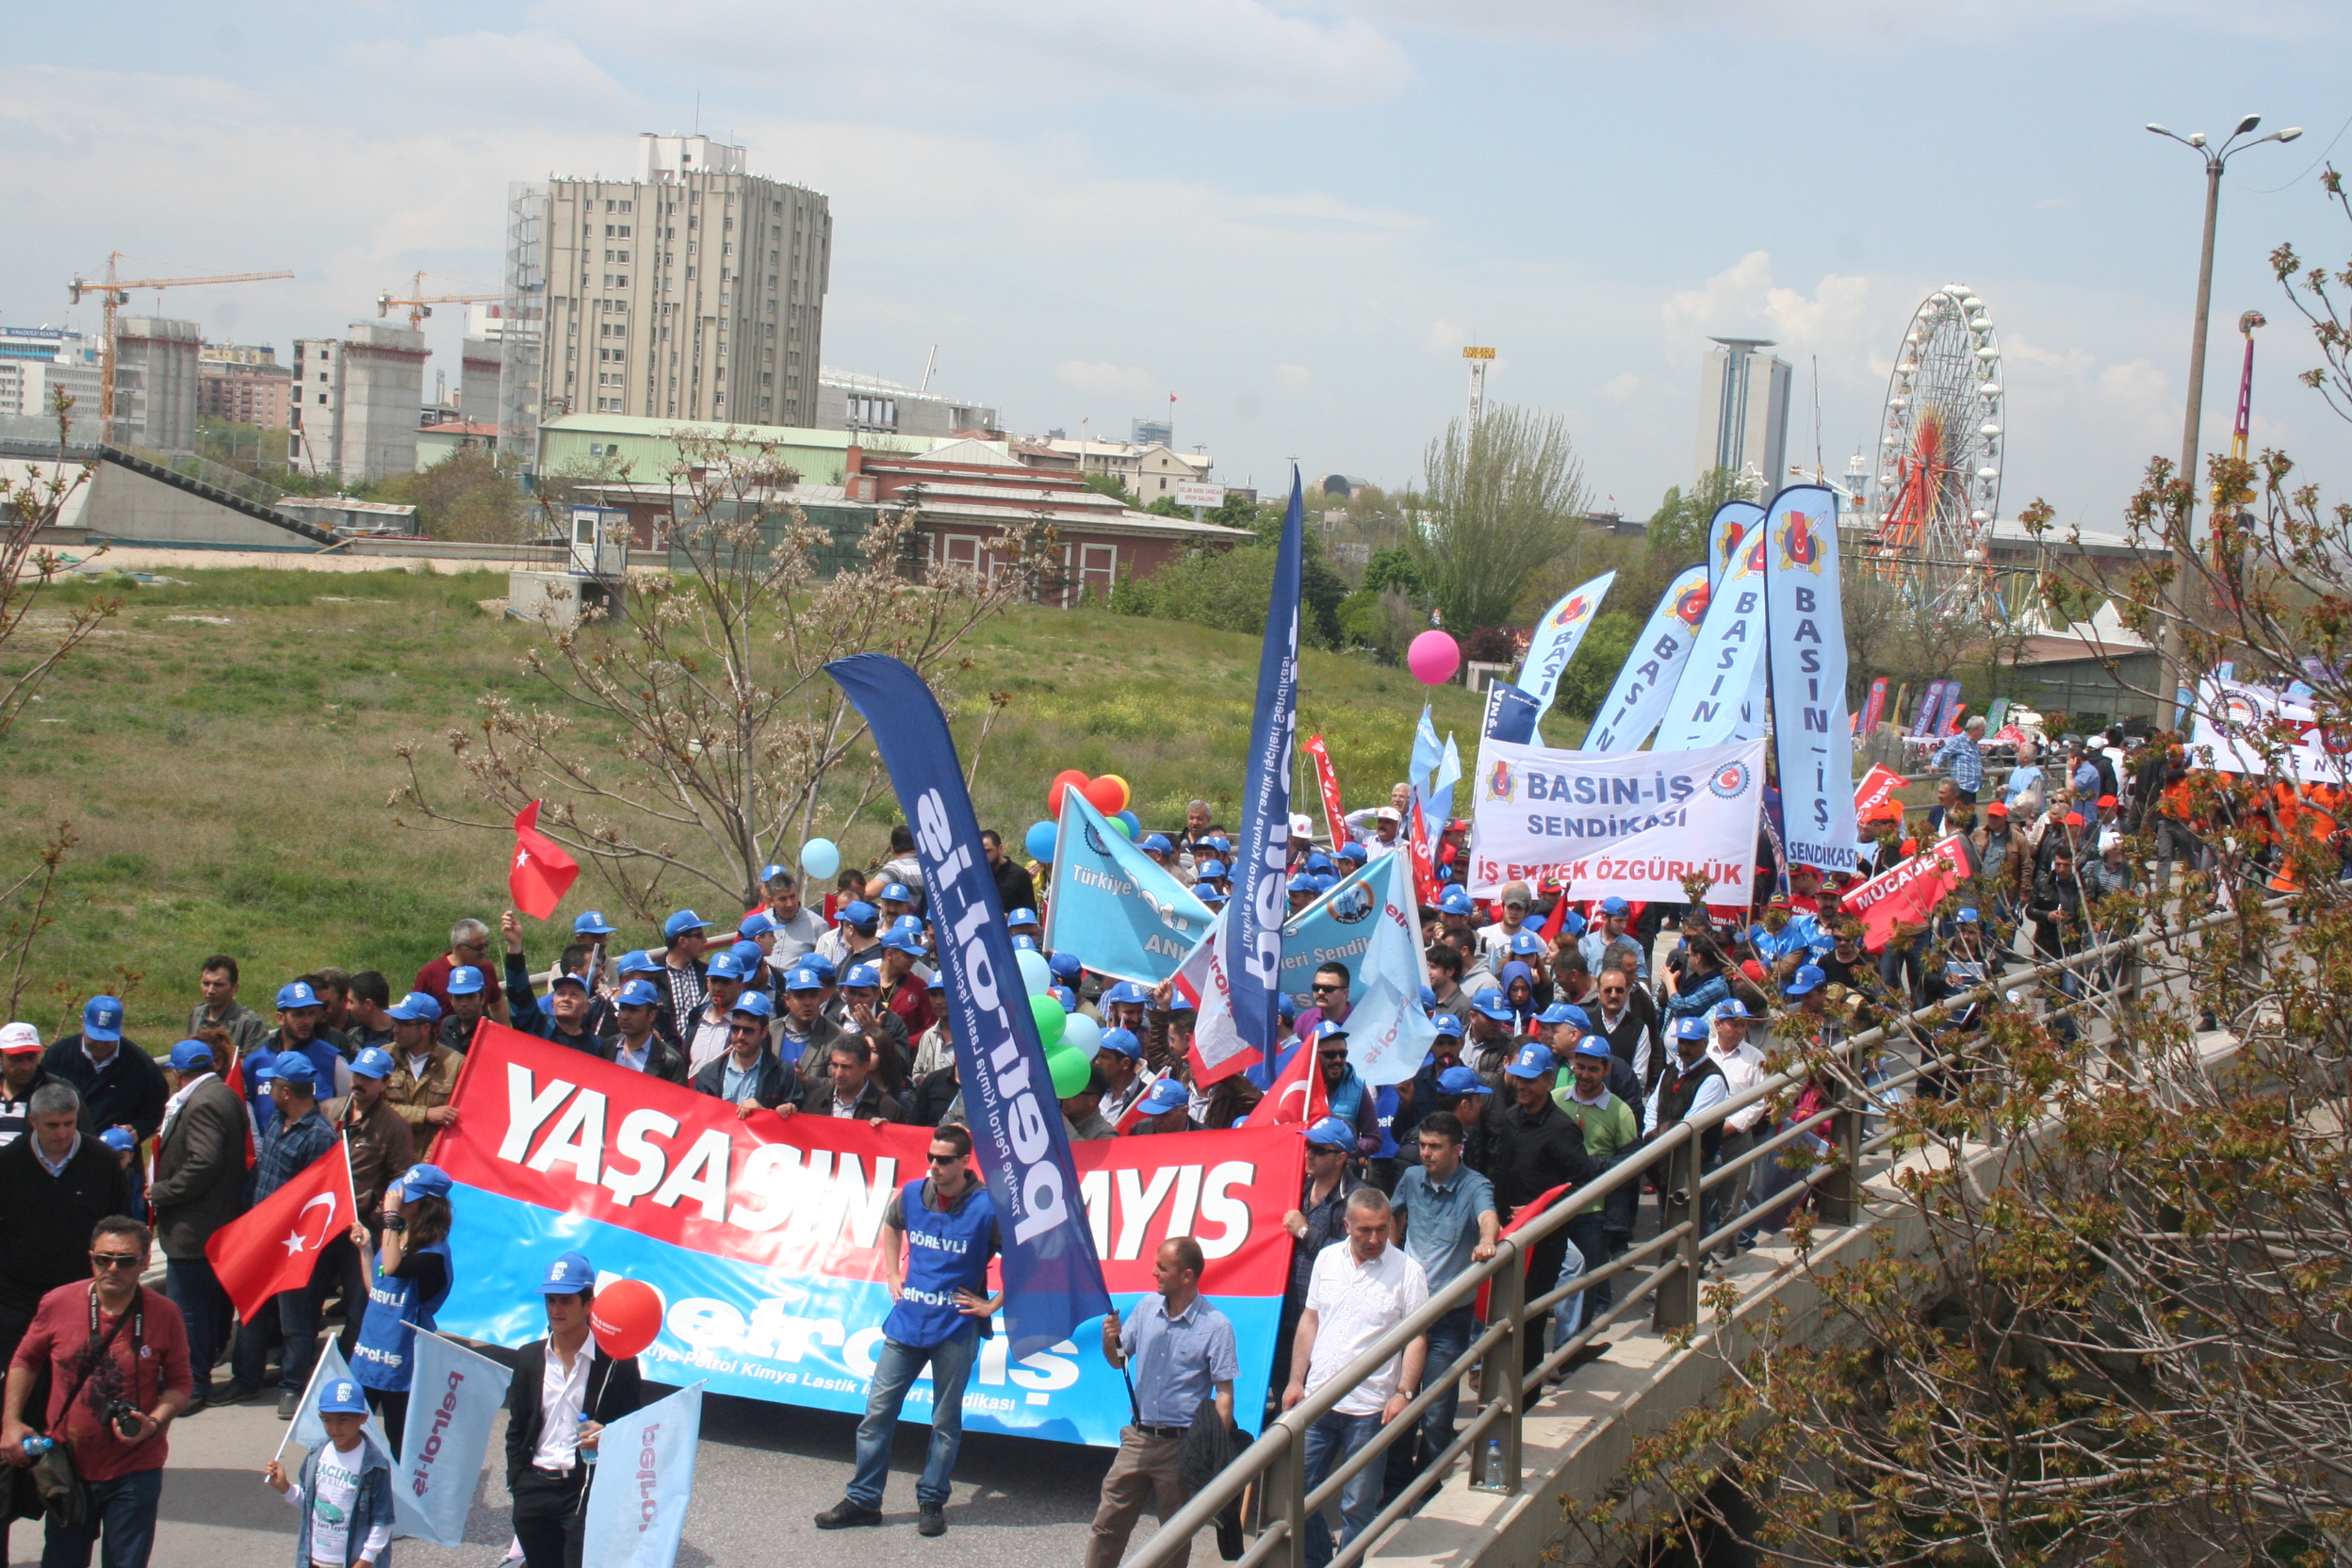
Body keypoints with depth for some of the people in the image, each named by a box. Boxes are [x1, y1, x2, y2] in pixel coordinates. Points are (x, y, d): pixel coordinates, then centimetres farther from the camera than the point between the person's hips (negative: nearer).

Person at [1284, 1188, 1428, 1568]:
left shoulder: (1406, 1270, -6)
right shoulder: (1327, 1259, 5)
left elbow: (1416, 1337, -5)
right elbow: (1309, 1321, 12)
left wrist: (1404, 1393, -15)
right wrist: (1296, 1380, 8)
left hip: (1369, 1407, -4)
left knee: (1357, 1505, 5)